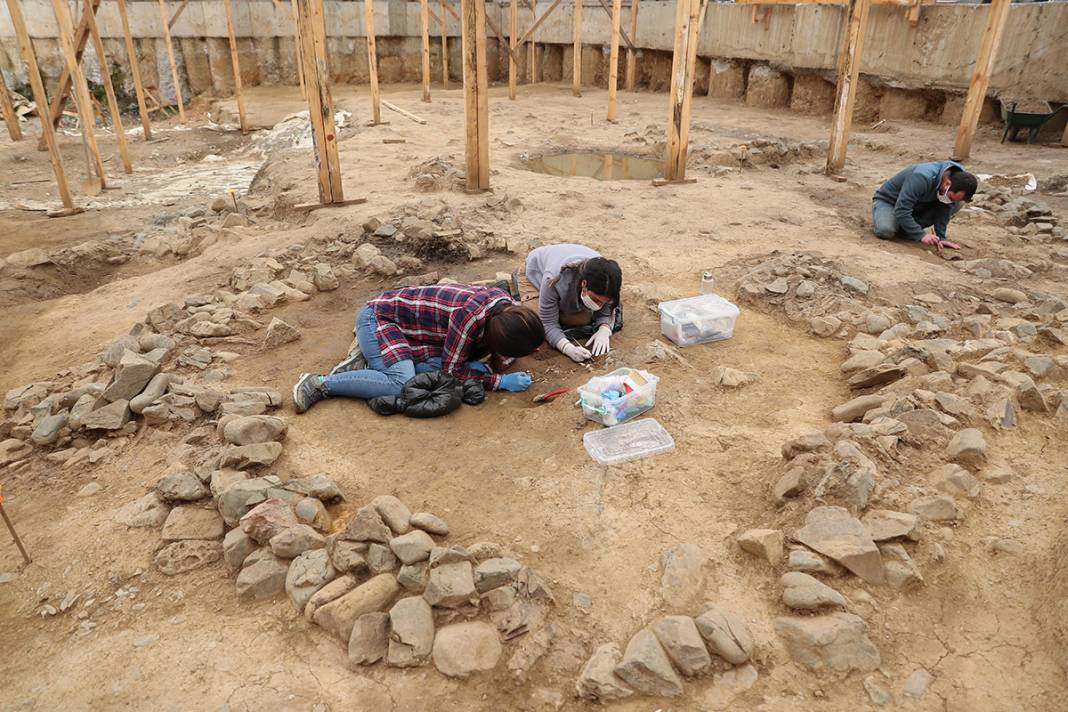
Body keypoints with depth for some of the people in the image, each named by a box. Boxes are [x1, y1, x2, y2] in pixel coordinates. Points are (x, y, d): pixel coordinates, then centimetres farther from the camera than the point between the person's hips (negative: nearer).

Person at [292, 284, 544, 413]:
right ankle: (319, 384, -14)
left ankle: (368, 361, 1)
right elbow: (452, 369, -22)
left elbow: (476, 344, 7)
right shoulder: (470, 316, -33)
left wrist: (500, 359, -14)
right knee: (401, 383, -27)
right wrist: (501, 381, -21)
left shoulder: (504, 302, -10)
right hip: (378, 317, -8)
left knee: (436, 366, -16)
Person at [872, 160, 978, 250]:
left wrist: (940, 237, -15)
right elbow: (901, 210, -38)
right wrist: (921, 235, -37)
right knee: (885, 231, -38)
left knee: (957, 204, -12)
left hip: (917, 205, 7)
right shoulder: (922, 178, -37)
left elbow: (945, 209, -9)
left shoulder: (957, 175, -17)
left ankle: (904, 228, -10)